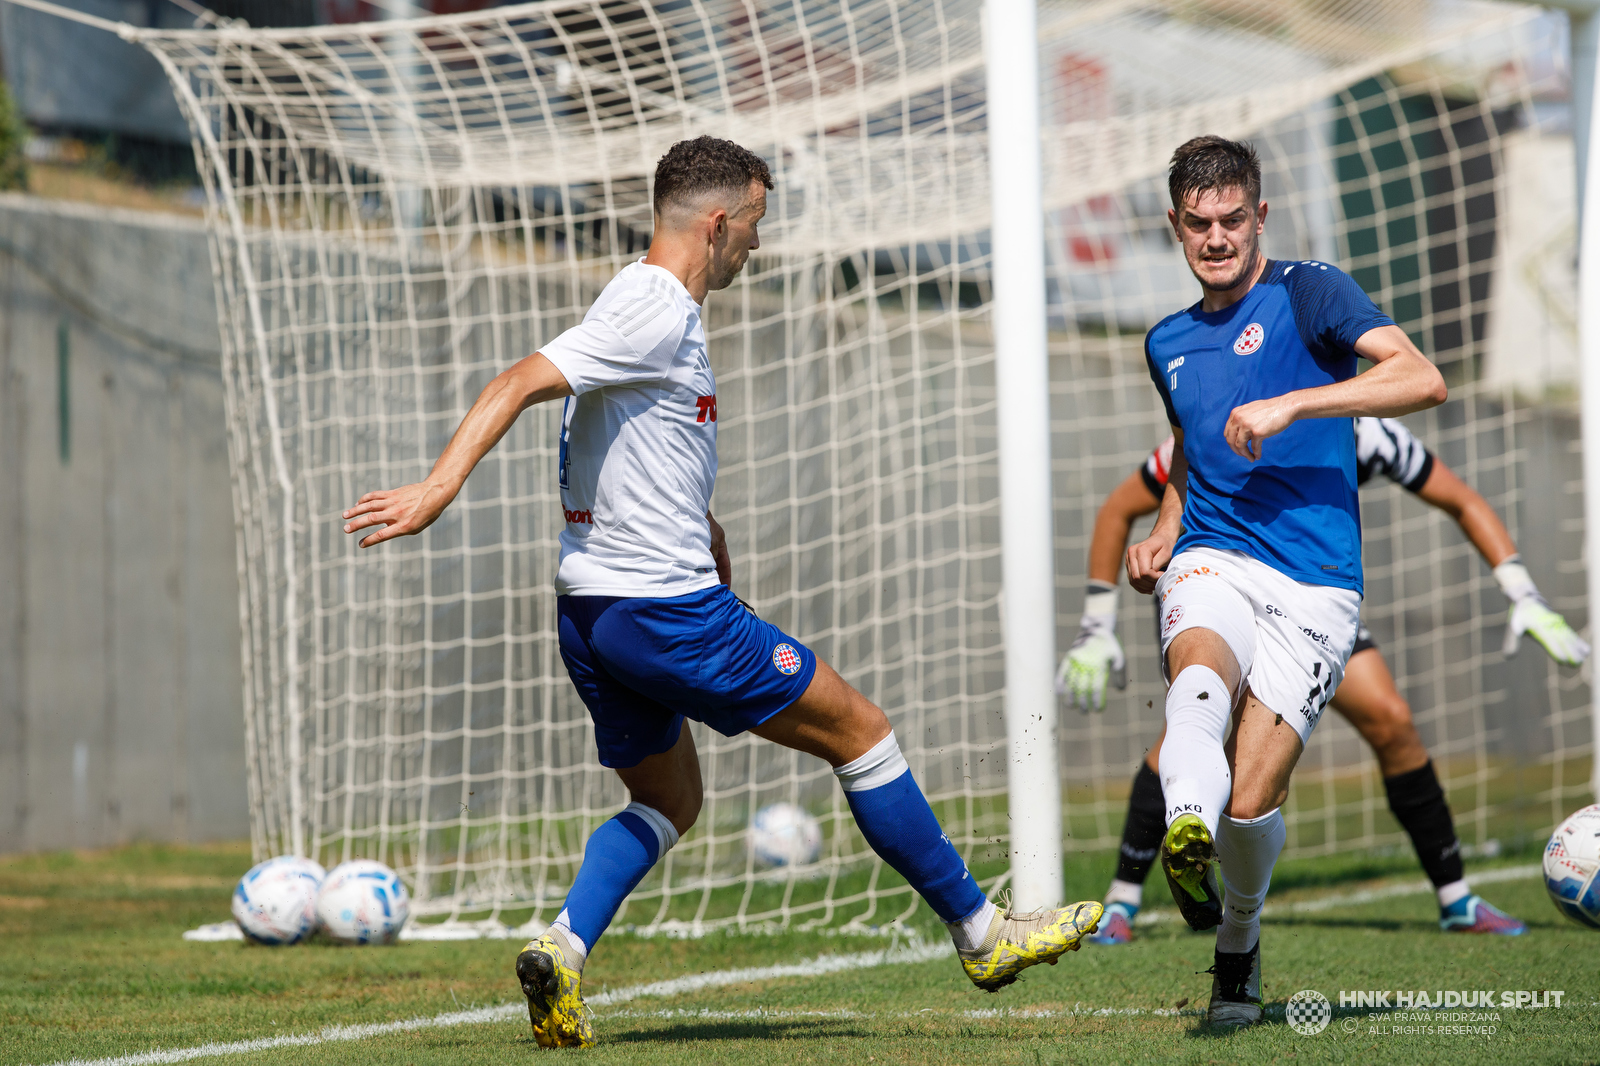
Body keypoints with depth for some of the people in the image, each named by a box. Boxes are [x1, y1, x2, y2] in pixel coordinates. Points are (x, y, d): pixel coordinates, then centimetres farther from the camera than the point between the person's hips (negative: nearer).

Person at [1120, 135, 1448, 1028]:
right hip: (1213, 562, 4)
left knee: (1251, 802, -12)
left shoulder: (1308, 293, 3)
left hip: (1314, 585, -4)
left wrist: (1290, 403, -21)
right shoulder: (1168, 343, 22)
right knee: (1200, 678, -34)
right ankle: (1186, 830, -62)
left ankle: (1239, 940, 19)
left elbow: (1423, 380, -12)